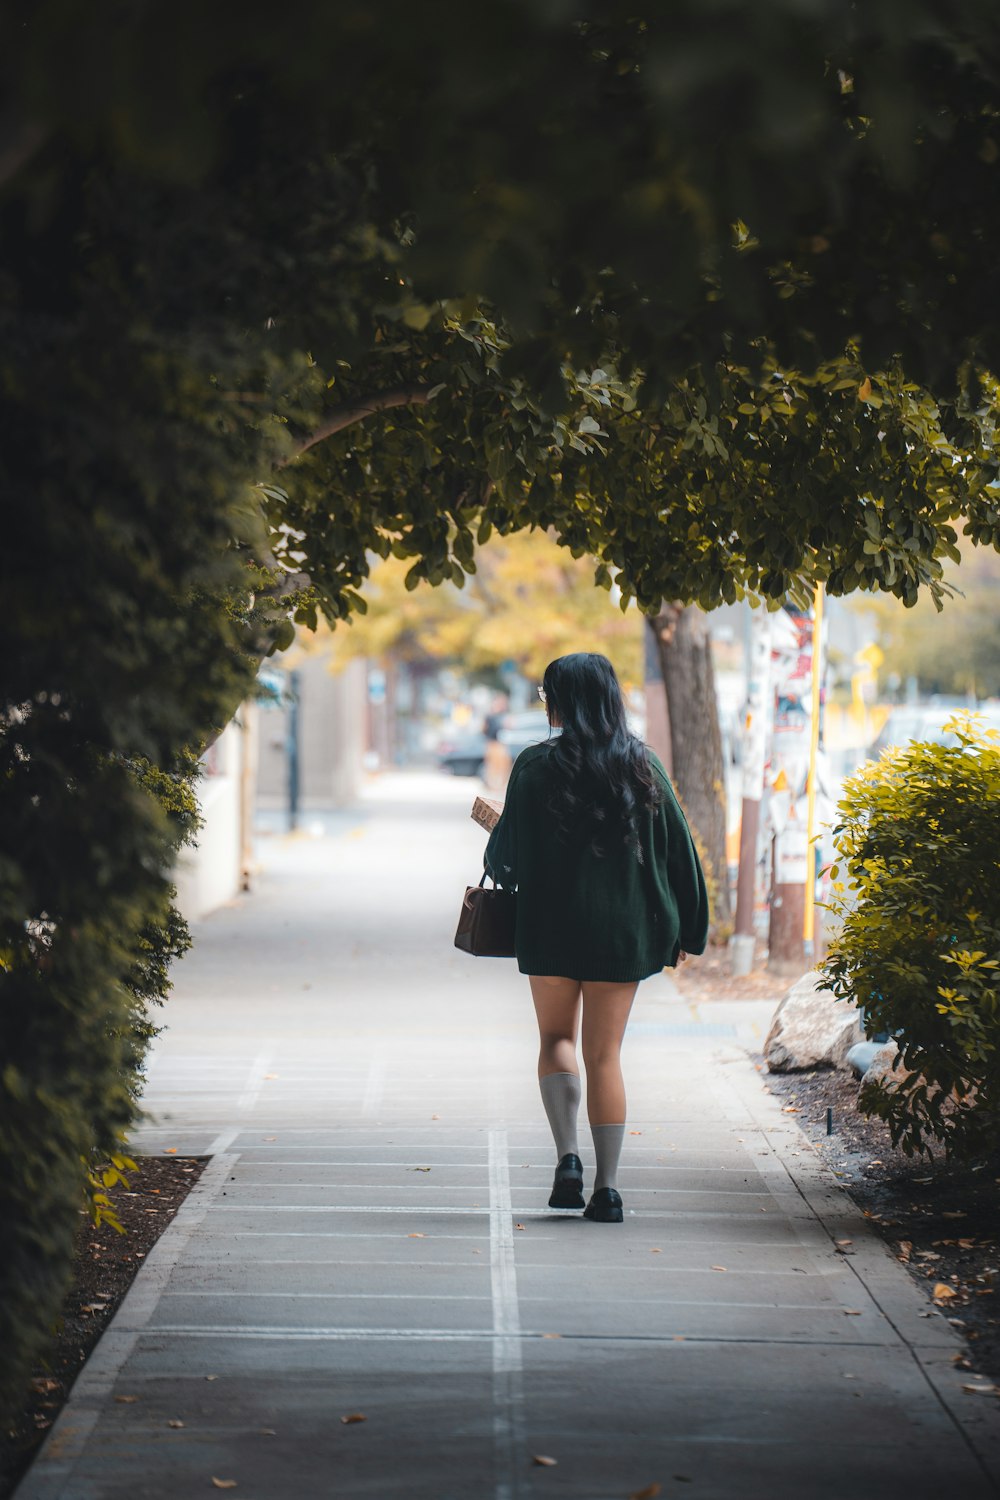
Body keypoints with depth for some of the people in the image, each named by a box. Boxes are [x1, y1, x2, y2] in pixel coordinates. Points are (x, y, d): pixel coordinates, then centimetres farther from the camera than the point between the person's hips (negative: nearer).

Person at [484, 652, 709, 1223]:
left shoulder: (537, 767, -9)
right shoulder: (644, 765, 0)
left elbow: (507, 854, -6)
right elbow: (678, 848, 3)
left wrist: (497, 866, 19)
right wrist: (684, 933, 11)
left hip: (552, 925, -2)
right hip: (623, 930, 2)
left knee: (556, 1036, 16)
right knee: (605, 1054, 9)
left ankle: (568, 1159, -3)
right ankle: (607, 1187, 5)